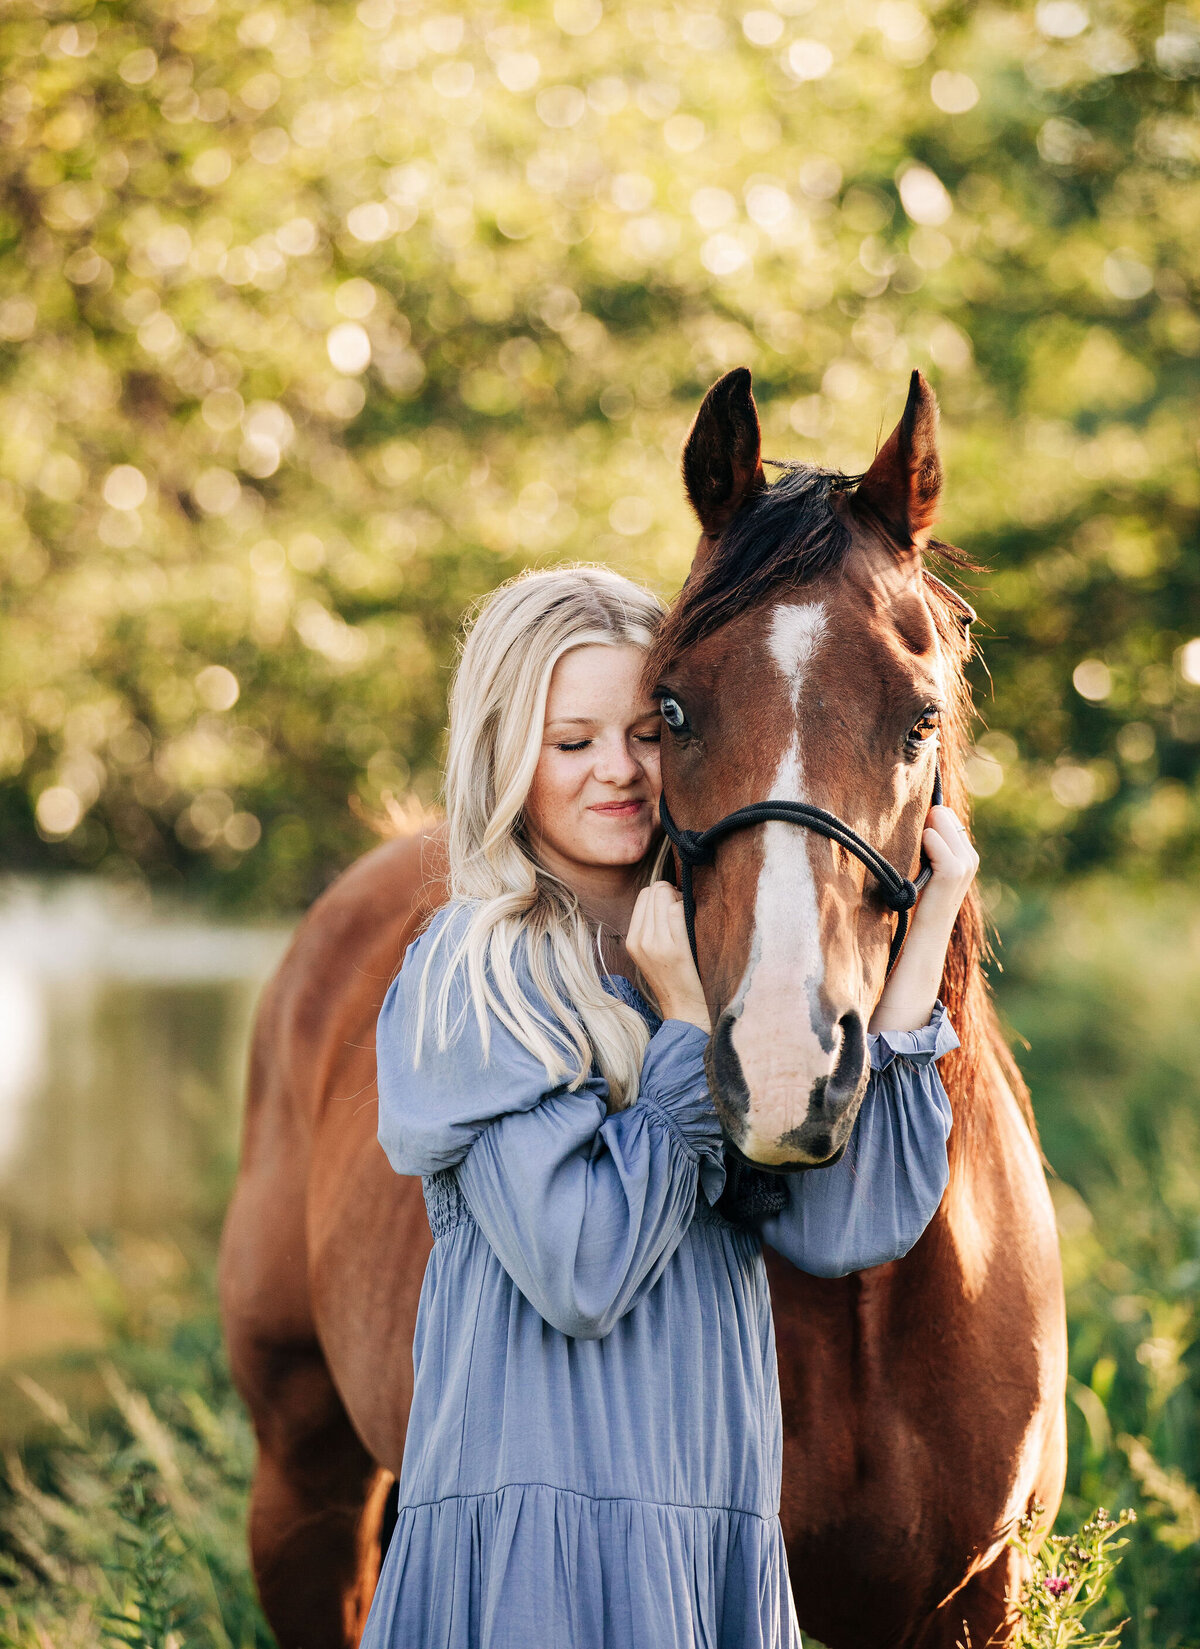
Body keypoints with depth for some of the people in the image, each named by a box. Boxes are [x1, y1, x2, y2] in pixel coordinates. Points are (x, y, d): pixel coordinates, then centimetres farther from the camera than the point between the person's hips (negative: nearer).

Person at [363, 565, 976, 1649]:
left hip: (723, 1523, 6)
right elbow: (580, 1273, -18)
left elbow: (844, 1226, -4)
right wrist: (689, 1030, -14)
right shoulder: (480, 974, -8)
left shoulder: (718, 953, 11)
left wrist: (922, 953, -5)